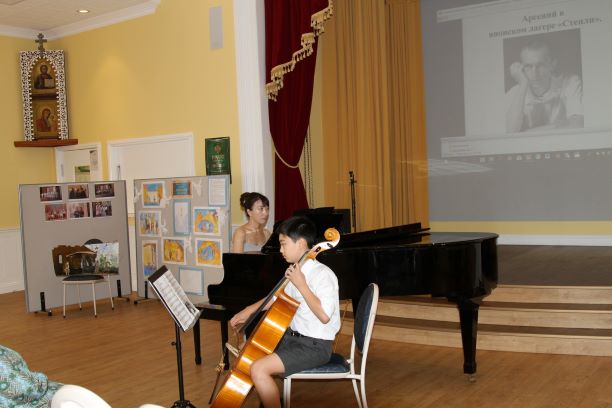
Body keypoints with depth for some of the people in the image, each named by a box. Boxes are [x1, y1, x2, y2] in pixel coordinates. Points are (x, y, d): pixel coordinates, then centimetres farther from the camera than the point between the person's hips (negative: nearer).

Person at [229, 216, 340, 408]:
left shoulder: (323, 274, -19)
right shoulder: (295, 271, 7)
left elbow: (324, 316, -30)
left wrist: (301, 284, -26)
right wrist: (248, 311, 15)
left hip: (315, 346, -10)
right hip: (293, 336, 10)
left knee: (259, 369, -23)